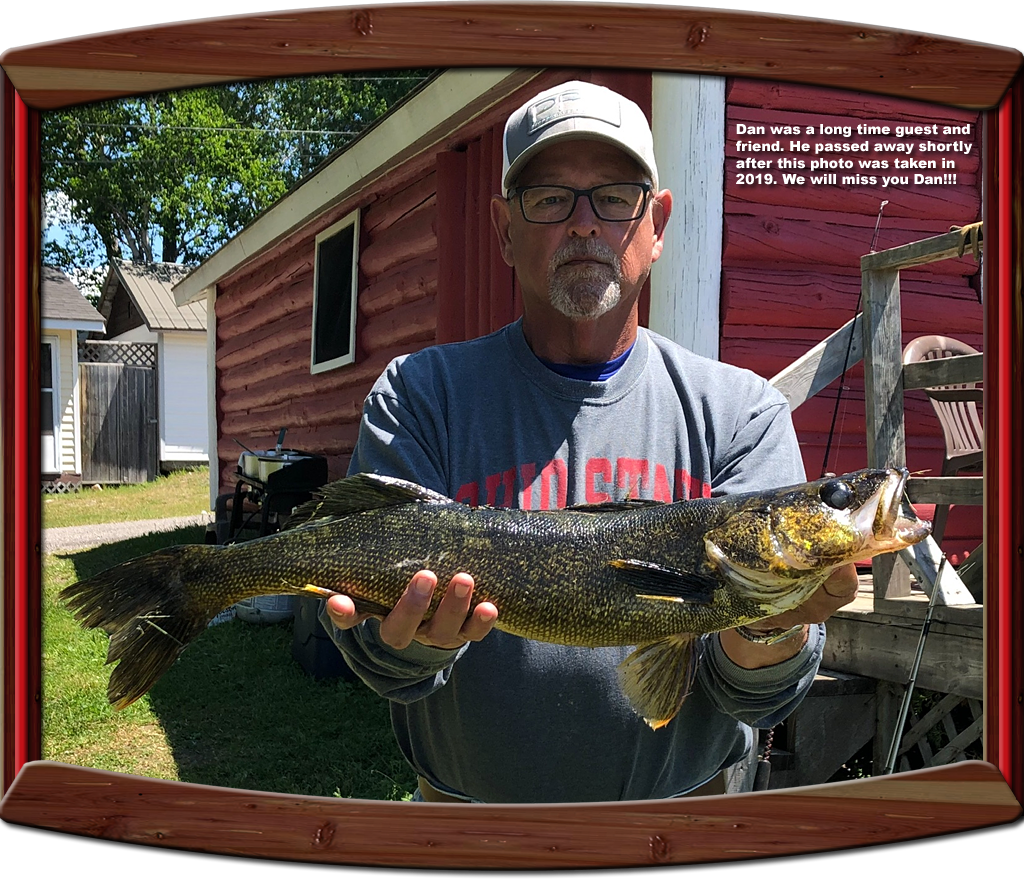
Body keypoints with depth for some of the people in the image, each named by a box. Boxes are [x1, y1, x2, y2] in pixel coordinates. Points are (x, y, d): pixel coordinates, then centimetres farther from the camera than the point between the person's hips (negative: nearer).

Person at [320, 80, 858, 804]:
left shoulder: (741, 411, -6)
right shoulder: (421, 395, -5)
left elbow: (759, 695, -12)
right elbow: (390, 672, -13)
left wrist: (769, 627, -32)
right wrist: (410, 638, -33)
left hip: (681, 799, 1)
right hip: (469, 802, 0)